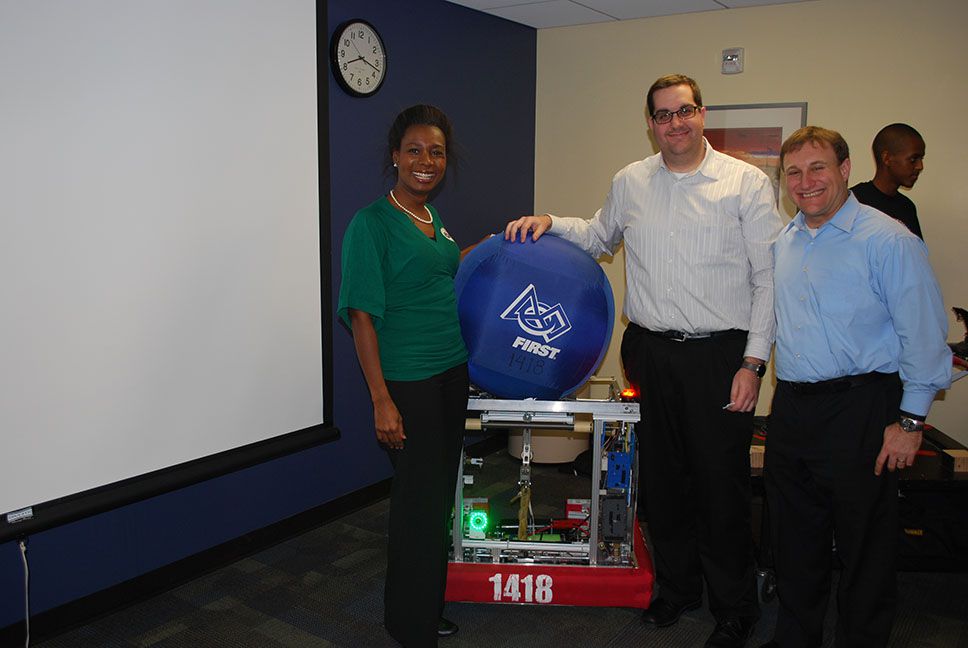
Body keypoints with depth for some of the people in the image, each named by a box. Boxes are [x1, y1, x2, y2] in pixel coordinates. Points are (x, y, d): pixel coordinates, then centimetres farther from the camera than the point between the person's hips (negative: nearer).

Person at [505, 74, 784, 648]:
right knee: (662, 475, 13)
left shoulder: (746, 182, -3)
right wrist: (549, 223, 9)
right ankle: (678, 586, 34)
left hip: (720, 354, -4)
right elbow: (599, 236, 27)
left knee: (722, 483, 3)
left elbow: (769, 278, -4)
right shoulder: (630, 182, 9)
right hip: (650, 352, 4)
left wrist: (753, 362, -9)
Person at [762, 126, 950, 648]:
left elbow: (924, 336, -12)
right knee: (793, 540, 17)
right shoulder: (783, 242, 10)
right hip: (791, 406, 7)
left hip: (859, 410, -6)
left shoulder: (888, 241, -10)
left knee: (863, 546, 6)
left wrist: (911, 419, -13)